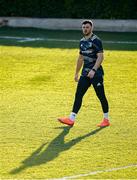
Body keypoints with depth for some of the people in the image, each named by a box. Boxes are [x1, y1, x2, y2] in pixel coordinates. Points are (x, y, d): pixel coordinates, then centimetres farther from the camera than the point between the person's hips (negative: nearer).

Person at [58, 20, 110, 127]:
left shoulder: (96, 41, -10)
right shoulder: (82, 41, 15)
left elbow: (100, 57, -18)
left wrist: (93, 70, -29)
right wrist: (76, 73, 23)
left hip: (96, 73, -7)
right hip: (85, 73, 7)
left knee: (101, 96, -1)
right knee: (78, 95, 0)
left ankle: (106, 119, 11)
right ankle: (71, 119, -2)